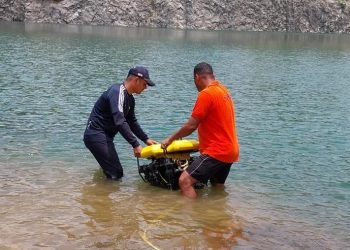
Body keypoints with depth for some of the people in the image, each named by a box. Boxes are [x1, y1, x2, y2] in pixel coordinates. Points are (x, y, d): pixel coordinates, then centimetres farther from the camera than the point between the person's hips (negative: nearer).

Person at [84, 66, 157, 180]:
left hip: (105, 136, 10)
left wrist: (146, 139, 15)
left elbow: (132, 122, 22)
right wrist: (135, 145, -28)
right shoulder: (117, 92, -19)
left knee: (116, 173, 16)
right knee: (116, 174, -13)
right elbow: (120, 122, -29)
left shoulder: (130, 99, 12)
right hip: (96, 135, -10)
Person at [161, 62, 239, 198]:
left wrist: (170, 139, -3)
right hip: (230, 150, 10)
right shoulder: (224, 90, 11)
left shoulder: (206, 94, -16)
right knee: (217, 188, 21)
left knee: (185, 181, -14)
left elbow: (191, 126, -16)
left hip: (216, 151, -10)